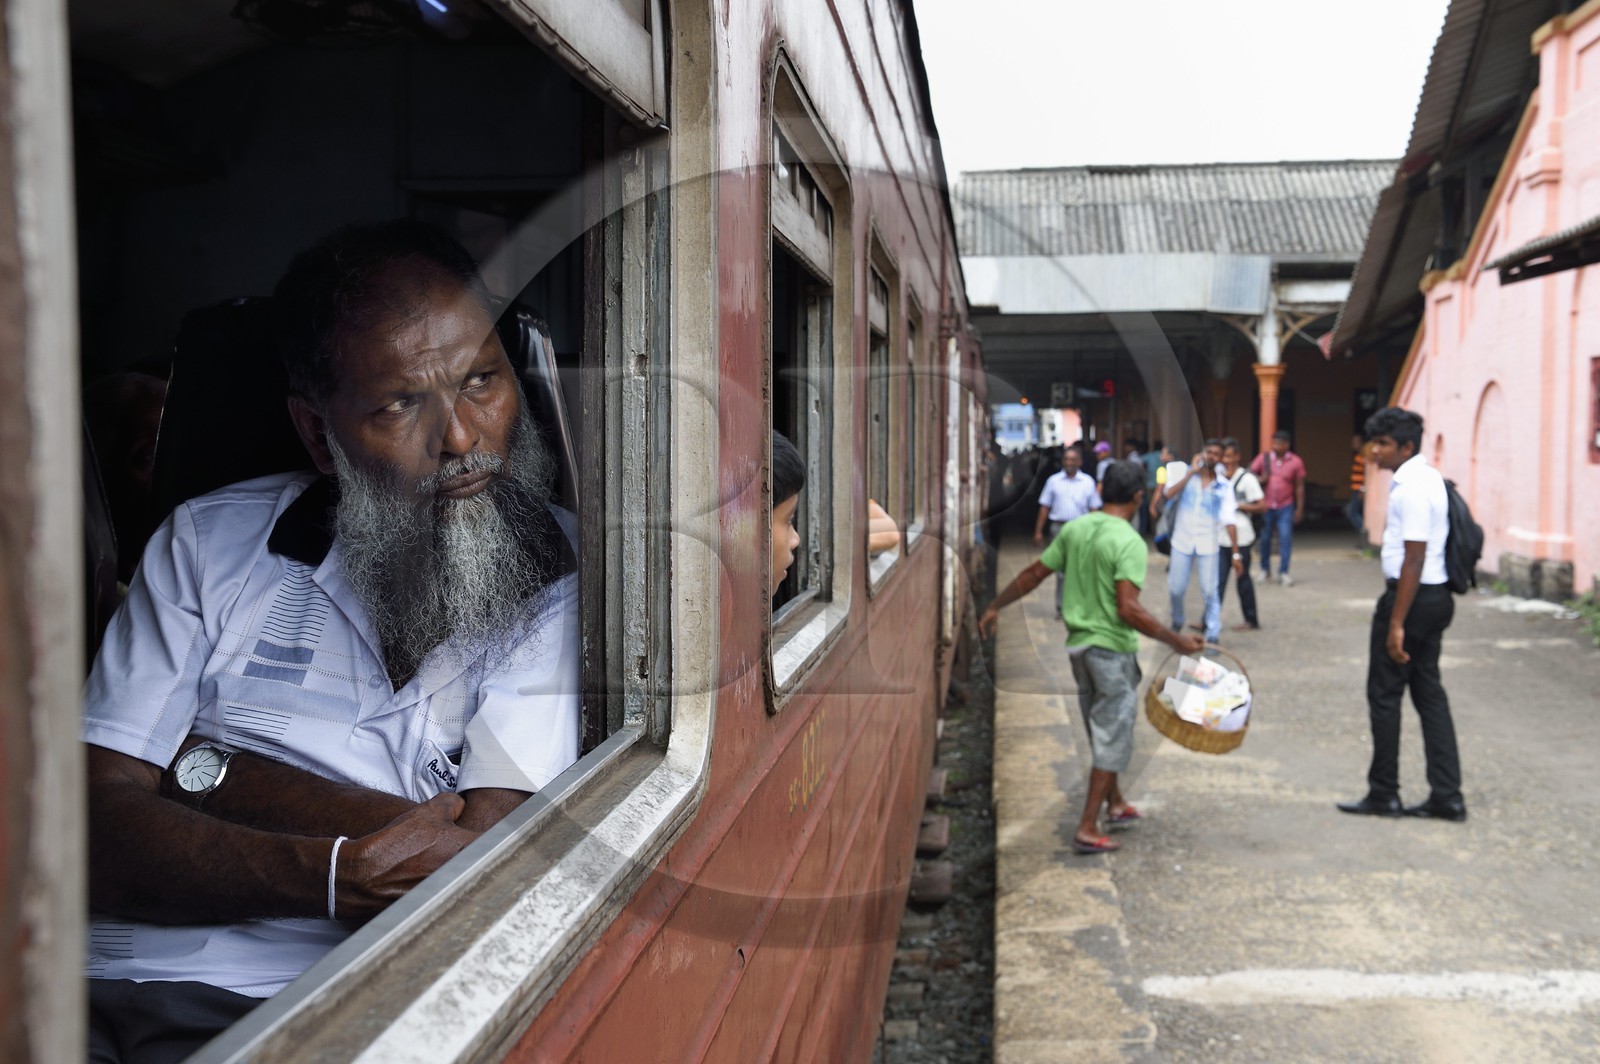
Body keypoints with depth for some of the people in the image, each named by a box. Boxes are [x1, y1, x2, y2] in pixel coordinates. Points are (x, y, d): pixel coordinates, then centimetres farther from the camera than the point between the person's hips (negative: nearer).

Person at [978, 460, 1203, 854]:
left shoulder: (1073, 529, 2)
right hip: (1113, 649, -7)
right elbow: (1128, 609, -26)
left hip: (1079, 644, 7)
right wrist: (1175, 641, -20)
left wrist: (995, 607, 19)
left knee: (1101, 730, 22)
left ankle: (1115, 804, 39)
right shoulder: (1130, 543, -18)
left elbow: (1033, 574, 8)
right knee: (1113, 737, 2)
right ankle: (1087, 829, 1)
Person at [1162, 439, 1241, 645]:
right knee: (1176, 589, 7)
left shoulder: (1224, 486, -1)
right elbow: (1169, 494, -18)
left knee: (1210, 592, -5)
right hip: (1182, 542, 0)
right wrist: (1191, 471, -14)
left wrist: (1235, 552, -9)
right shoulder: (1185, 473, -1)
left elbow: (1229, 520, -4)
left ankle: (1213, 636, 3)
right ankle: (1177, 623, 34)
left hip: (1207, 545, 0)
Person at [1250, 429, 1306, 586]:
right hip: (1266, 506, 1)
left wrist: (1299, 508, 2)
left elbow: (1299, 486, 4)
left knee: (1285, 538, -7)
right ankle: (1265, 570, 24)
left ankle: (1283, 572, -1)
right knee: (1264, 538, 8)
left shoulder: (1295, 462, -1)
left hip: (1285, 507, -1)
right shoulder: (1264, 458, 0)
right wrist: (1260, 479, -17)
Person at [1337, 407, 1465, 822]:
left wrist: (1396, 624, -22)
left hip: (1413, 597, -10)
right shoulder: (1427, 478, 13)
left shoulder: (1411, 488, -19)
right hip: (1435, 597, 10)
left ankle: (1383, 794, 10)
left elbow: (1414, 559, -22)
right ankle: (1447, 796, 13)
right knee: (1429, 691, 12)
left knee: (1384, 694, 1)